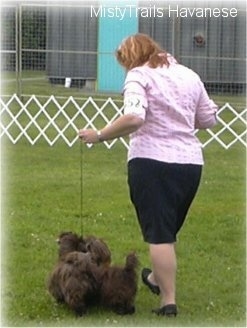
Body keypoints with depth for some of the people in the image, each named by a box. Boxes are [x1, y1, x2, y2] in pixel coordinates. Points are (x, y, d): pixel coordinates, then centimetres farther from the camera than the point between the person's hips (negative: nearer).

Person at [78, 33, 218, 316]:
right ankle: (157, 278, 44)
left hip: (152, 161, -6)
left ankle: (168, 302, -6)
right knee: (168, 229, 23)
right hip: (190, 162, 6)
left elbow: (133, 117, -23)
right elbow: (208, 120, 17)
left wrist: (99, 136, -14)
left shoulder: (139, 75, -6)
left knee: (158, 233, -2)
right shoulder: (189, 75, 13)